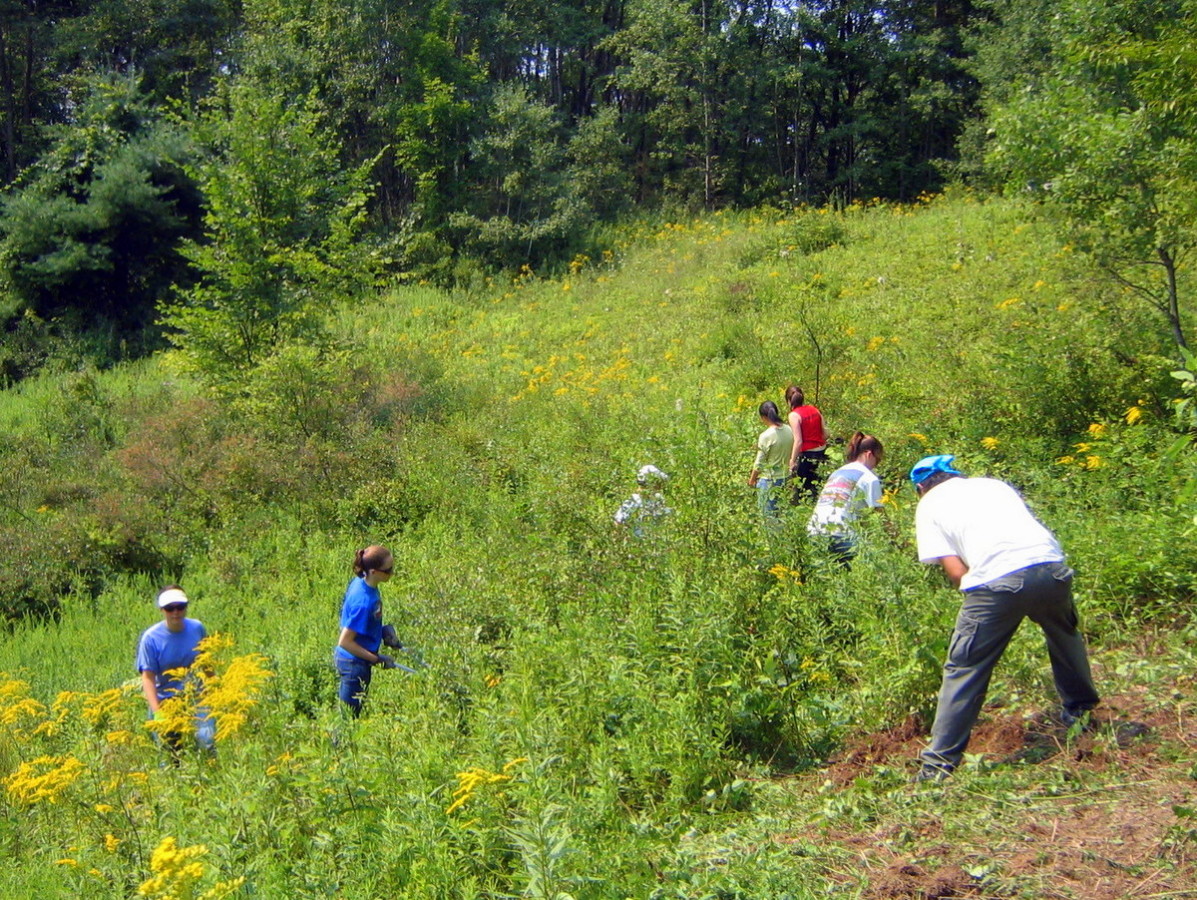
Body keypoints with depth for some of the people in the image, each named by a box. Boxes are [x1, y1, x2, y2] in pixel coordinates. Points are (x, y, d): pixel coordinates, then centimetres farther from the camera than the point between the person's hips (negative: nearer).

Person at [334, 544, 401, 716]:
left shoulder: (359, 582, -4)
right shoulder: (364, 601, -30)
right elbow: (345, 642, -27)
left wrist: (383, 633, 4)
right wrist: (377, 659, -20)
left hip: (346, 659, 9)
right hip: (354, 663, -9)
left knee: (344, 709, 23)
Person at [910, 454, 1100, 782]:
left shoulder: (929, 505, 16)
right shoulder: (992, 483, 29)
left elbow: (956, 571, 5)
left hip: (998, 580, -5)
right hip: (1051, 566, 5)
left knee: (964, 670, 6)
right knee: (1064, 634, 34)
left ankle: (939, 763, 7)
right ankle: (1081, 710, 51)